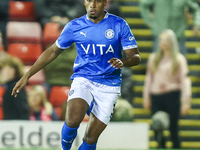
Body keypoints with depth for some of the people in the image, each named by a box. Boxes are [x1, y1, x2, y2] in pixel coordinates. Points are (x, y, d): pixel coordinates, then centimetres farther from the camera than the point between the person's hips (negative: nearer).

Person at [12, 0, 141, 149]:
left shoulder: (119, 25, -4)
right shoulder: (74, 26, 0)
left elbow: (136, 57, -5)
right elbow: (53, 51, 12)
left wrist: (122, 62, -29)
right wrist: (27, 75, 8)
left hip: (109, 85, 0)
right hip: (82, 80, 0)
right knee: (73, 120, -28)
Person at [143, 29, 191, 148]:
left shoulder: (179, 59, 0)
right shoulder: (154, 58, 11)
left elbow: (184, 80, -4)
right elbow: (149, 78, 15)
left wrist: (186, 101, -11)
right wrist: (146, 97, 11)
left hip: (172, 95, -4)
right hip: (156, 96, 4)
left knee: (173, 128, -4)